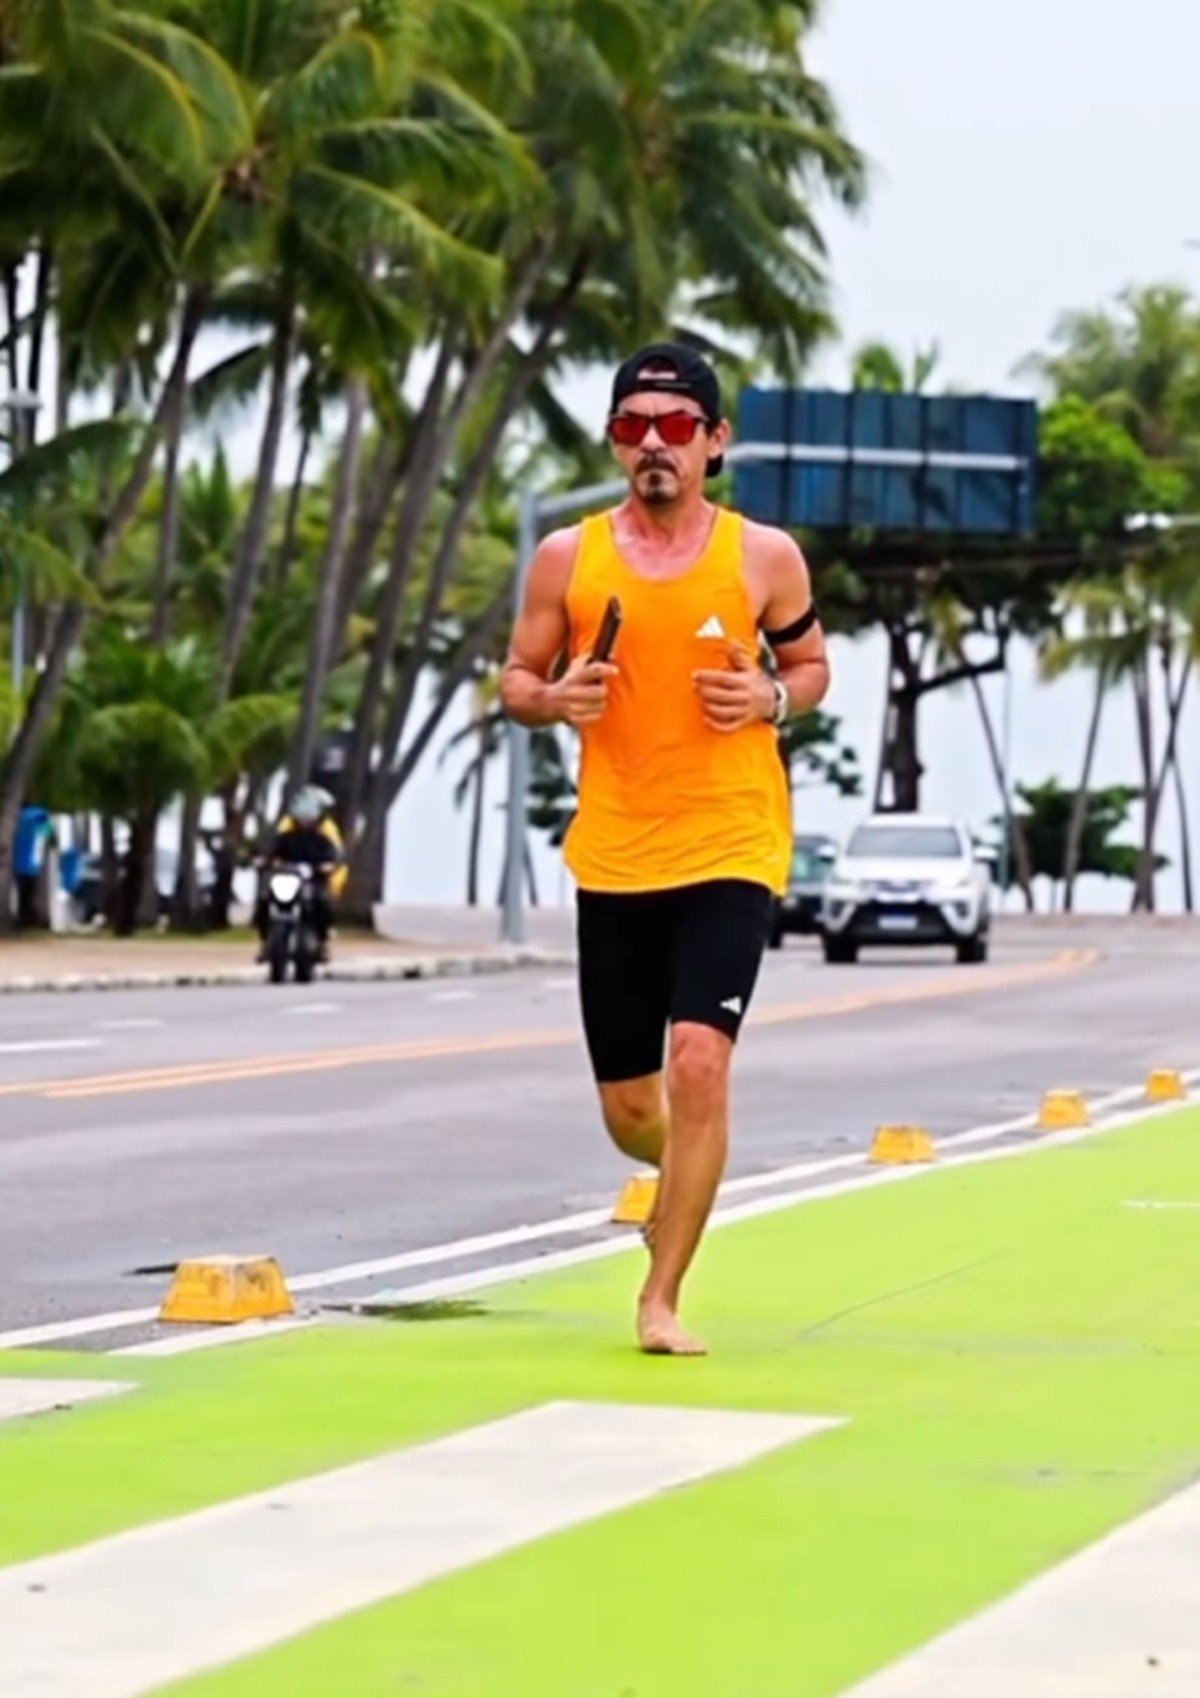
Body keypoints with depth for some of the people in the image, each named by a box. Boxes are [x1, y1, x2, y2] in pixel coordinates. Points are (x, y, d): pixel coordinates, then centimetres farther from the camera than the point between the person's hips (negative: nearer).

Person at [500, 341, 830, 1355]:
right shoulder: (568, 558, 1)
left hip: (731, 852, -2)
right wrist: (554, 697, -13)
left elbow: (813, 665, 12)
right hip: (612, 860, 2)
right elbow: (518, 680, 10)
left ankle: (662, 1299, -7)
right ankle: (689, 1177, 46)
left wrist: (773, 698, -10)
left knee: (699, 1060, -20)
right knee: (630, 1110, 8)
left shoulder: (764, 557, -1)